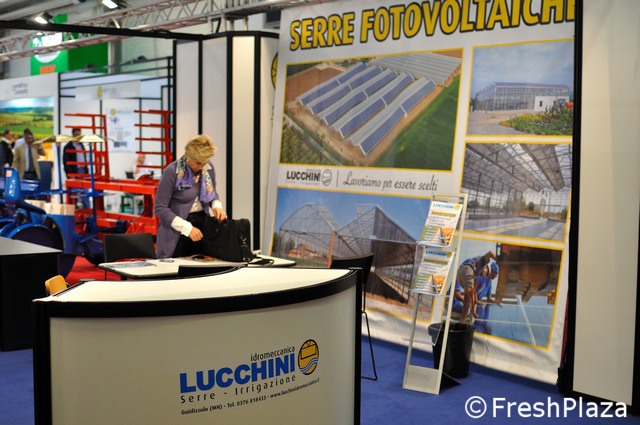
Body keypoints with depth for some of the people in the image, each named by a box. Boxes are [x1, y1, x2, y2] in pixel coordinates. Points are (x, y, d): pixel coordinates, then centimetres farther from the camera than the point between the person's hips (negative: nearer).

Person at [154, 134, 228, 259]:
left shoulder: (209, 168, -1)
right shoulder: (172, 171, -16)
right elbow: (160, 208, -14)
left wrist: (217, 206, -6)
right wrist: (187, 228, -21)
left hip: (202, 223, 4)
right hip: (177, 230, -4)